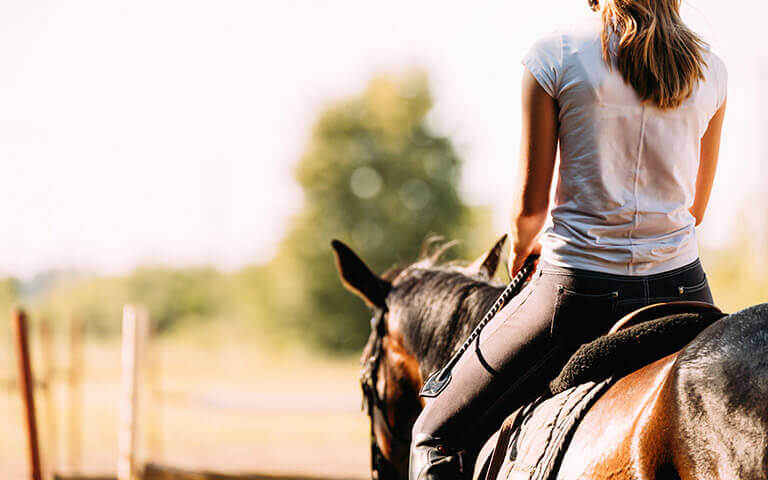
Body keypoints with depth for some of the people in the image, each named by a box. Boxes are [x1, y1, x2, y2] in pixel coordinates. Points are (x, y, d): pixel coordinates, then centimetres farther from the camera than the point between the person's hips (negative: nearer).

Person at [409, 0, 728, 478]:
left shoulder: (554, 54, -7)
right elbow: (695, 207, 14)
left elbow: (531, 203, -3)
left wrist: (523, 245, 20)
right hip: (682, 288, 4)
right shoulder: (711, 68, 5)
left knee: (439, 433, 12)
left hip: (582, 292, -3)